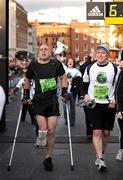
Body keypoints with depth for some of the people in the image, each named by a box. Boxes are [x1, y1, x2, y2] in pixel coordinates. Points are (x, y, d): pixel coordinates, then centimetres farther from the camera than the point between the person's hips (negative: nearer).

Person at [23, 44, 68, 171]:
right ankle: (41, 136, 23)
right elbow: (27, 80, 17)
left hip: (53, 101, 1)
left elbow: (63, 78, 12)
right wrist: (26, 94, 12)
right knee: (43, 130, -14)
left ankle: (48, 158, 16)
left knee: (51, 131, 1)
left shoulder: (56, 64, 0)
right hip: (39, 101, 0)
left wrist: (64, 92, 4)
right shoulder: (33, 65, 2)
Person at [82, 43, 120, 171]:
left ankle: (100, 155, 29)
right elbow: (84, 84, 15)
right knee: (96, 132, -8)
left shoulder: (115, 69, -1)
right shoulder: (90, 68, 4)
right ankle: (101, 159, -7)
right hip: (94, 104, 0)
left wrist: (115, 99, -10)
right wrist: (85, 94, -2)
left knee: (106, 132, 7)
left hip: (109, 105, 0)